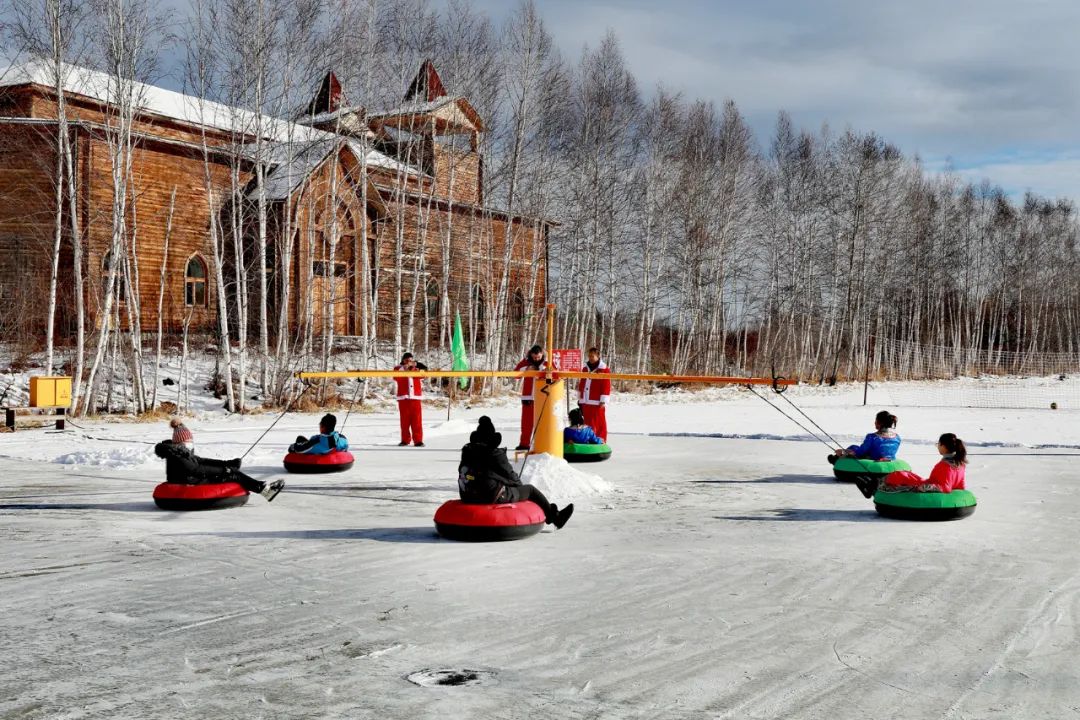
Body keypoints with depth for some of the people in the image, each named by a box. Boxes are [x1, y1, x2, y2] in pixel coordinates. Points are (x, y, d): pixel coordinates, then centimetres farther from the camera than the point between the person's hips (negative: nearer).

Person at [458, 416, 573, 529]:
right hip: (494, 498, -7)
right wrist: (518, 483, 21)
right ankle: (556, 517, 25)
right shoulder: (496, 454, -13)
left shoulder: (467, 452, 6)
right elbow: (510, 476, -4)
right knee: (530, 489, 13)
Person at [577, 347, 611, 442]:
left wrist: (603, 401, -13)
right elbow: (581, 384, 19)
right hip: (585, 401, 6)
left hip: (597, 402, -6)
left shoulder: (604, 369, -7)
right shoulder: (585, 368, 14)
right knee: (588, 423, 10)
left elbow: (606, 386, -10)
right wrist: (579, 398, 18)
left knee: (599, 423, -2)